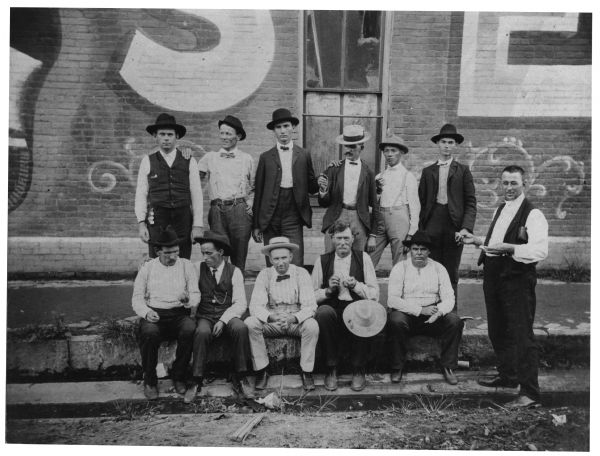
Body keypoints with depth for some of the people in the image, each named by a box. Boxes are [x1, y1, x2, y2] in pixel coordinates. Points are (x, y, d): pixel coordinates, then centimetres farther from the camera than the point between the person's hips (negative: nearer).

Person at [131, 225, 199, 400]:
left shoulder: (186, 265, 8)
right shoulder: (147, 268, 8)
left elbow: (195, 295, 5)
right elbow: (137, 298, 6)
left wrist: (187, 300, -19)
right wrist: (146, 312, -14)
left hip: (179, 314, 0)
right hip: (153, 315, 0)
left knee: (190, 330, -32)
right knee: (149, 333, -34)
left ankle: (178, 376, -9)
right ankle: (150, 381, -10)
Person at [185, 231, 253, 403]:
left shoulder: (234, 271, 5)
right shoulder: (197, 268, 8)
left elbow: (240, 303, -2)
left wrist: (223, 320, -15)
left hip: (228, 317, 0)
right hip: (205, 317, 0)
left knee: (240, 328, -32)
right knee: (202, 332, -34)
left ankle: (239, 379, -18)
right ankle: (196, 381, -20)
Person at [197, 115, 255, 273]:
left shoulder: (247, 159, 12)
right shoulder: (210, 157, 13)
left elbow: (253, 188, 19)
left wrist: (250, 205, 4)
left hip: (240, 211, 0)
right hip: (217, 211, 1)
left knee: (239, 258, 2)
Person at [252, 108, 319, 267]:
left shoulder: (304, 155, 8)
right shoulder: (266, 157, 7)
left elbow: (311, 187, 12)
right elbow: (258, 192, 6)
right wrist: (256, 225, 4)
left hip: (293, 218, -1)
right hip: (270, 218, 1)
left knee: (295, 265, -7)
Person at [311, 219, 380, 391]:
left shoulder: (363, 258, 9)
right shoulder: (322, 261, 11)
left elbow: (375, 294, 3)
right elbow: (312, 296, 7)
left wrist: (356, 285, -12)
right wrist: (328, 290, -11)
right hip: (332, 309, 0)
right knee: (323, 312, -33)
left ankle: (358, 370, -10)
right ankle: (331, 369, -12)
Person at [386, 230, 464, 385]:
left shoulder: (438, 268, 6)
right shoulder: (400, 268, -2)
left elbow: (449, 298, 0)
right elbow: (392, 300, -12)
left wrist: (438, 312, -23)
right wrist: (420, 310, -21)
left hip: (433, 317, 2)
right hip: (407, 314, -2)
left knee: (455, 321, -23)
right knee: (396, 321, -33)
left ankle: (448, 367, -5)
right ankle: (397, 367, -13)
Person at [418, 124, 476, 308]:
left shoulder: (463, 171, 7)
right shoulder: (427, 171, 12)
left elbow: (471, 202, 2)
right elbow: (421, 202, 9)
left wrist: (466, 228, -10)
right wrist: (420, 229, 0)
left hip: (454, 227, -1)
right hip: (432, 227, 1)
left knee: (451, 275, 4)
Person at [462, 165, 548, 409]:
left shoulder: (533, 214, -12)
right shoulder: (500, 210, 15)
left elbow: (540, 250, -25)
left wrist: (508, 248, -32)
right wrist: (478, 240, 15)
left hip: (517, 278, -9)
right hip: (493, 275, 9)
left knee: (522, 334, -5)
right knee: (497, 331, 19)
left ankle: (529, 393, 3)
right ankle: (508, 375, 38)